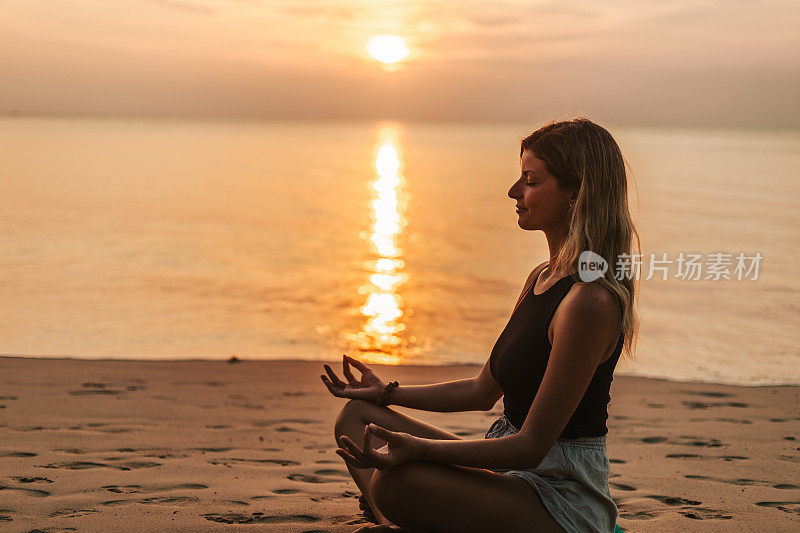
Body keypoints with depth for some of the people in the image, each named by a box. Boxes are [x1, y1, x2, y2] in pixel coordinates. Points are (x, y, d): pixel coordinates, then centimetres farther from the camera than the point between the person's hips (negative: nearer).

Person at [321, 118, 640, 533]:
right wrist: (386, 393, 18)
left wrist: (416, 448, -28)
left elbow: (532, 446, -22)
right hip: (514, 467, 10)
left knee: (396, 480, -34)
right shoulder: (542, 278, 9)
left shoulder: (591, 301, -22)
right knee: (357, 415, 8)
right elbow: (483, 392, 17)